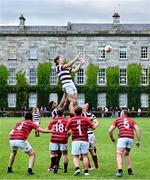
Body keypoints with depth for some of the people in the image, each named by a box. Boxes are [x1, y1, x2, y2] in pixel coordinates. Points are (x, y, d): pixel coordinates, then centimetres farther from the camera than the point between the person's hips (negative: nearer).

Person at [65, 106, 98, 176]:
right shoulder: (85, 119, 1)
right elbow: (93, 127, 4)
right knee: (85, 156, 6)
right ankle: (86, 171, 6)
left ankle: (77, 168, -17)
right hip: (84, 140, 1)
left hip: (75, 141, -1)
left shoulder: (71, 120, 0)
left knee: (75, 156, 5)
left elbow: (66, 129, 3)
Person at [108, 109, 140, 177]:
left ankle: (120, 171, -22)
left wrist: (112, 138, 29)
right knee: (126, 154, 22)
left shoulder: (117, 120, 18)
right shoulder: (131, 120, 24)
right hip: (130, 138, 4)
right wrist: (138, 141, 9)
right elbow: (137, 129, 8)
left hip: (122, 138, -4)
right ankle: (130, 171, 18)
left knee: (119, 155, -4)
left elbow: (110, 130, 13)